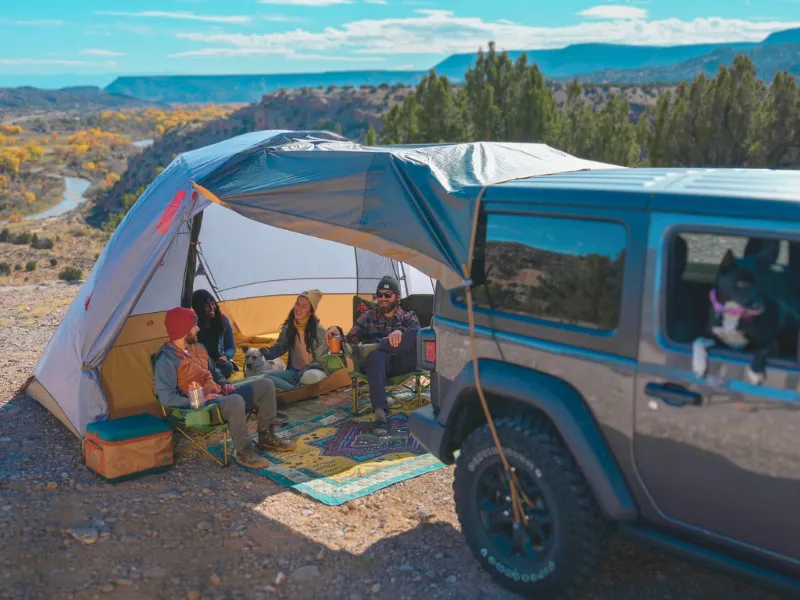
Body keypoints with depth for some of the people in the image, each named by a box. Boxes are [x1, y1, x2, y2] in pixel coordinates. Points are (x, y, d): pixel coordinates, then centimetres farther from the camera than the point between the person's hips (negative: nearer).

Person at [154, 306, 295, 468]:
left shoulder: (197, 347, 12)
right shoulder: (167, 359, -16)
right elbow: (166, 398, -21)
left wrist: (224, 384, 6)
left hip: (219, 395, 9)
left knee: (266, 385, 3)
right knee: (236, 401, -40)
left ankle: (266, 437, 11)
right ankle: (243, 452, -20)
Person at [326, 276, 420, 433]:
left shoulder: (408, 317, 18)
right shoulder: (368, 317, 22)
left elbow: (417, 333, -6)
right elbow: (350, 340, 14)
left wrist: (401, 332, -30)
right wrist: (338, 332, -10)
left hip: (401, 364, 0)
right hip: (377, 362, 0)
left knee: (416, 334, -29)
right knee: (377, 355, -40)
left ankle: (366, 350, -32)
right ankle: (380, 413, -49)